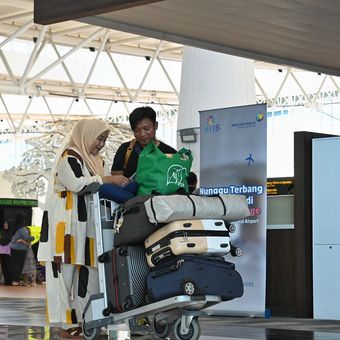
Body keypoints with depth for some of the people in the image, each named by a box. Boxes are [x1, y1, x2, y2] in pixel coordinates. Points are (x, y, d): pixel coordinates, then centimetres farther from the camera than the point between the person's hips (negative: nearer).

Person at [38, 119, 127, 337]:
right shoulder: (69, 157, -7)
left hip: (88, 224, 8)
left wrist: (118, 184, 6)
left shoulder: (95, 161, 20)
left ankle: (87, 319, 8)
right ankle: (68, 323, -6)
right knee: (67, 271, -7)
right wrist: (109, 179, -19)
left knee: (89, 271, 4)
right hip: (67, 224, -8)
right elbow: (77, 184, -21)